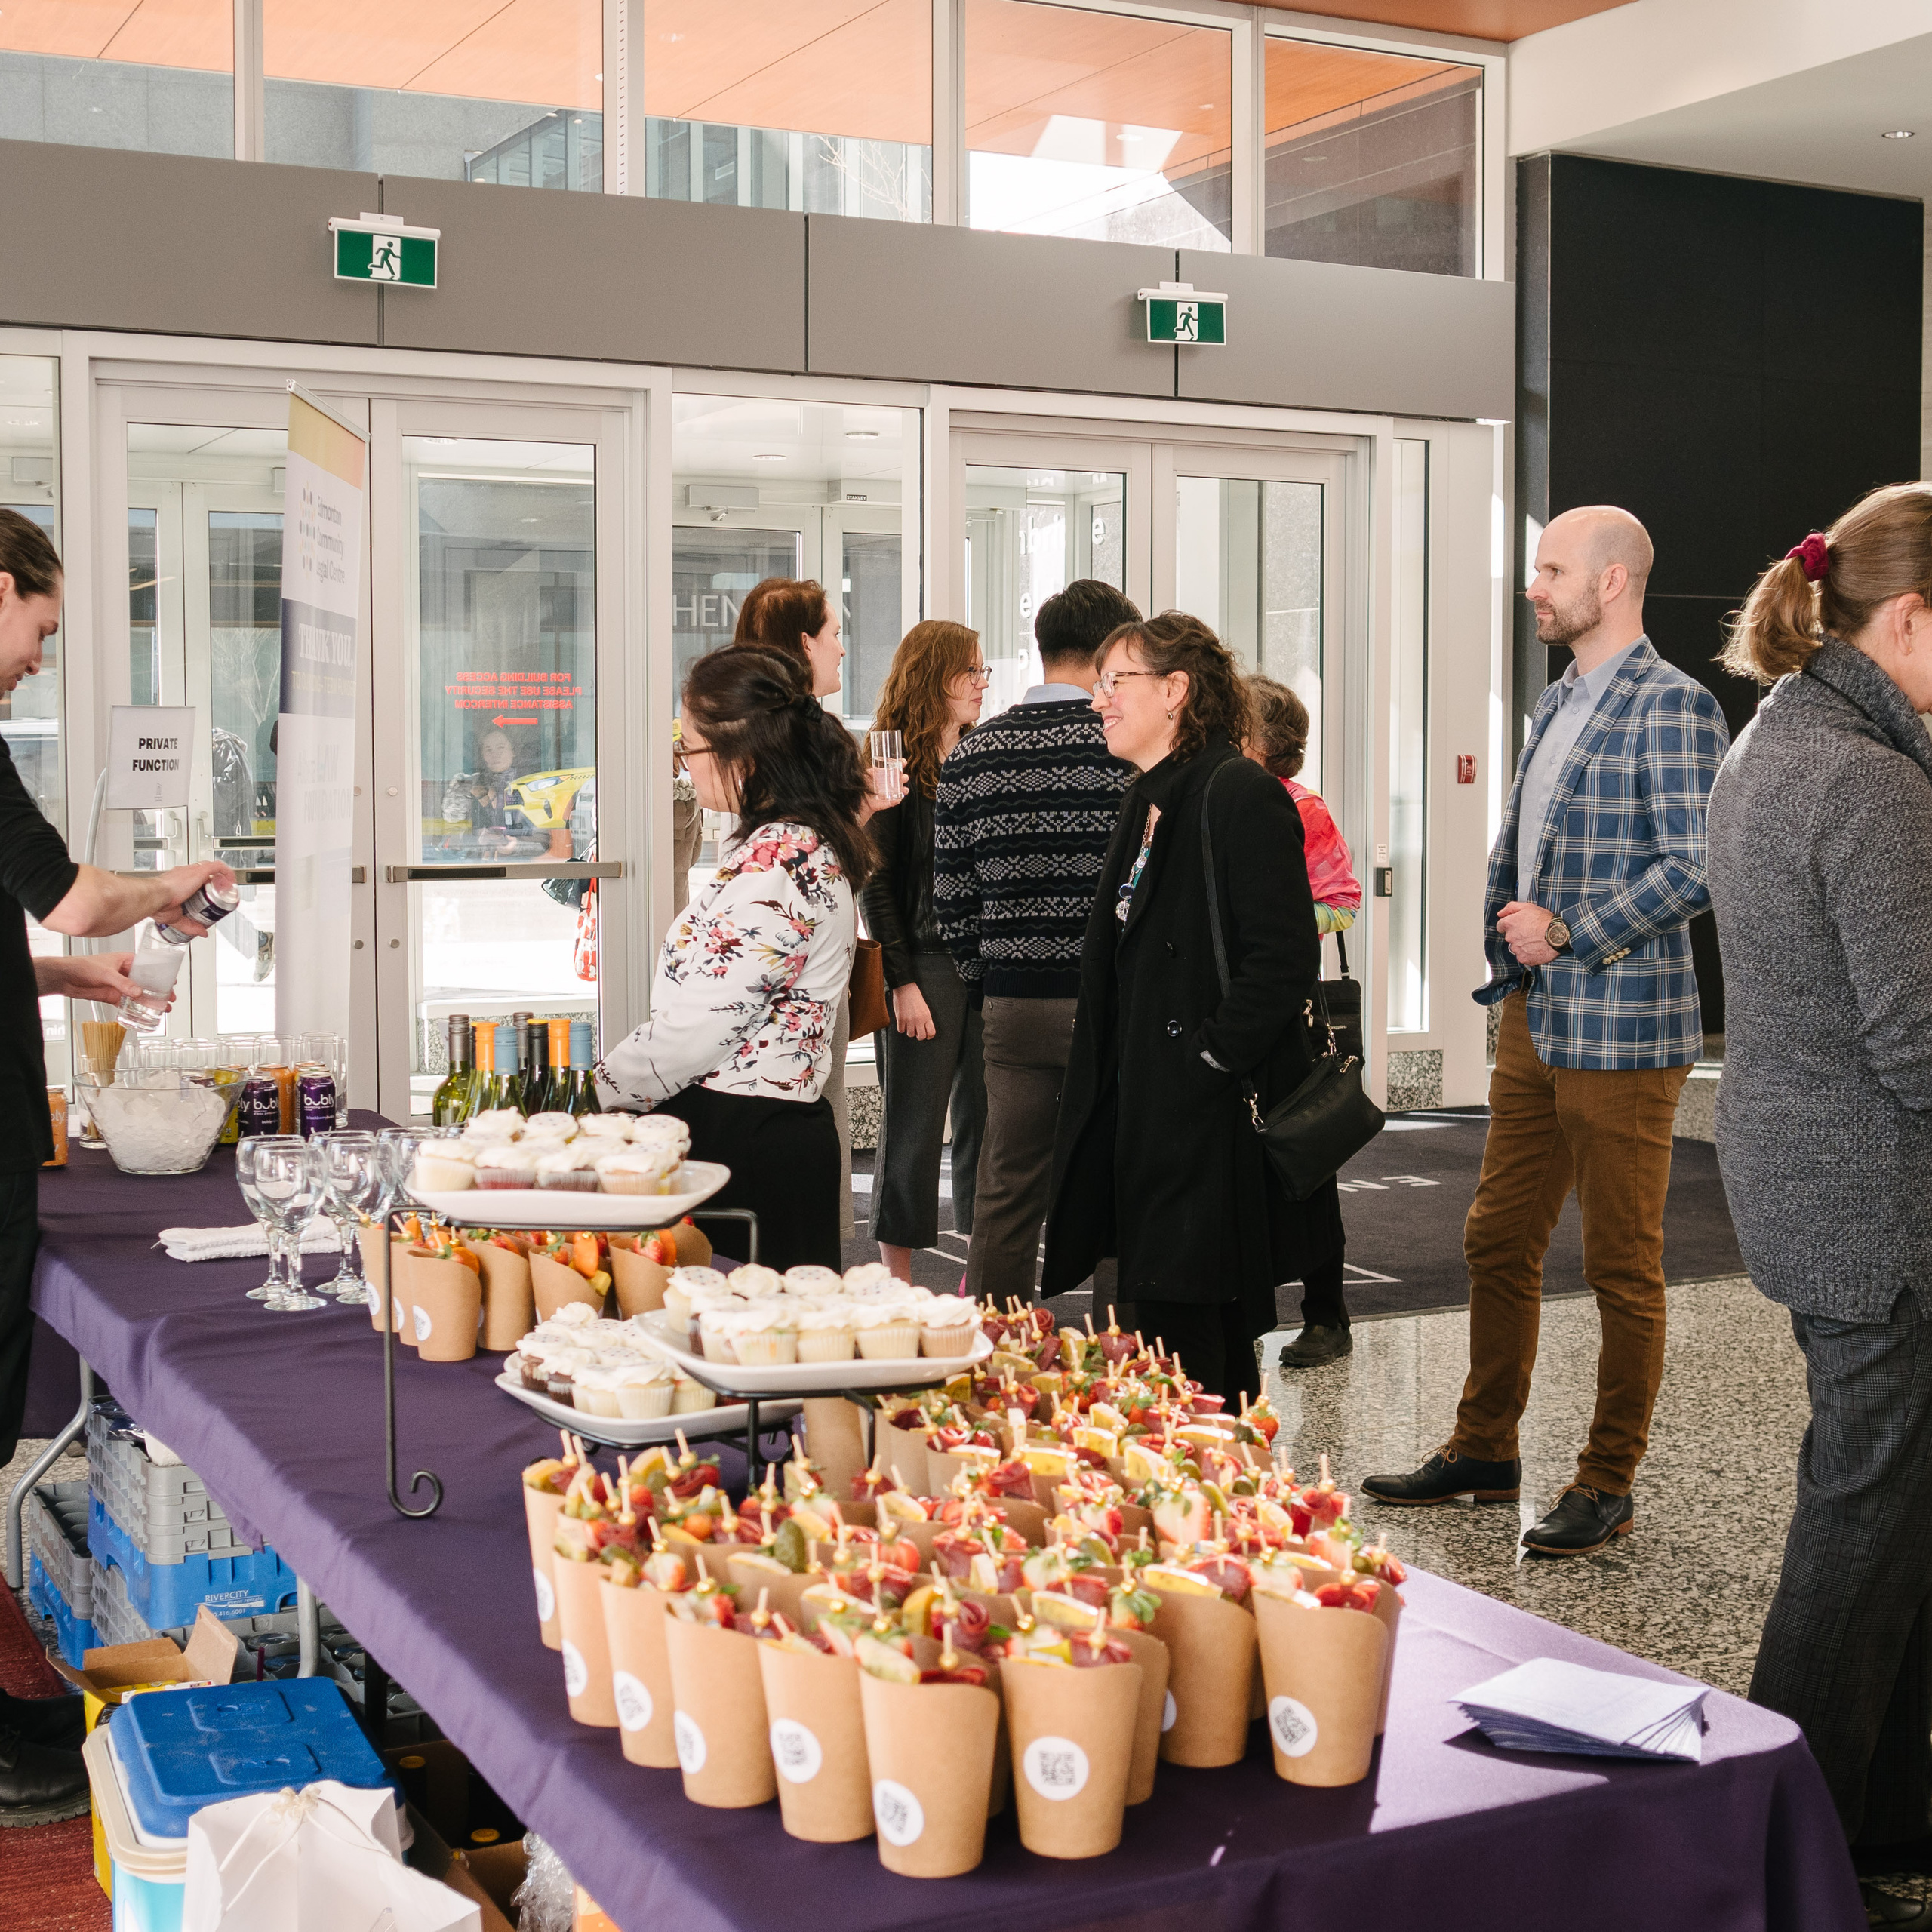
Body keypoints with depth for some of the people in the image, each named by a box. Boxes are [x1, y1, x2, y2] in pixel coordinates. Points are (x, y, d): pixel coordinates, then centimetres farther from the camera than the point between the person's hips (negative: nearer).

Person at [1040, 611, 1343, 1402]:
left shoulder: (1240, 795, -13)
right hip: (1147, 1120, 9)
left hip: (1215, 1122, -9)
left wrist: (1207, 1058, -18)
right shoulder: (1145, 803, 16)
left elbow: (1285, 959, -19)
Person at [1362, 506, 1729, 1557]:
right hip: (1535, 1020, 9)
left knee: (1622, 1270, 3)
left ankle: (1606, 1486, 13)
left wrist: (1568, 933, -17)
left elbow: (1694, 867, -19)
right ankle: (1483, 1452, 27)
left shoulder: (1671, 705, -11)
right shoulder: (1556, 703, 16)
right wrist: (1506, 953, 13)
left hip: (1621, 1030, -9)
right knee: (1498, 1244, 14)